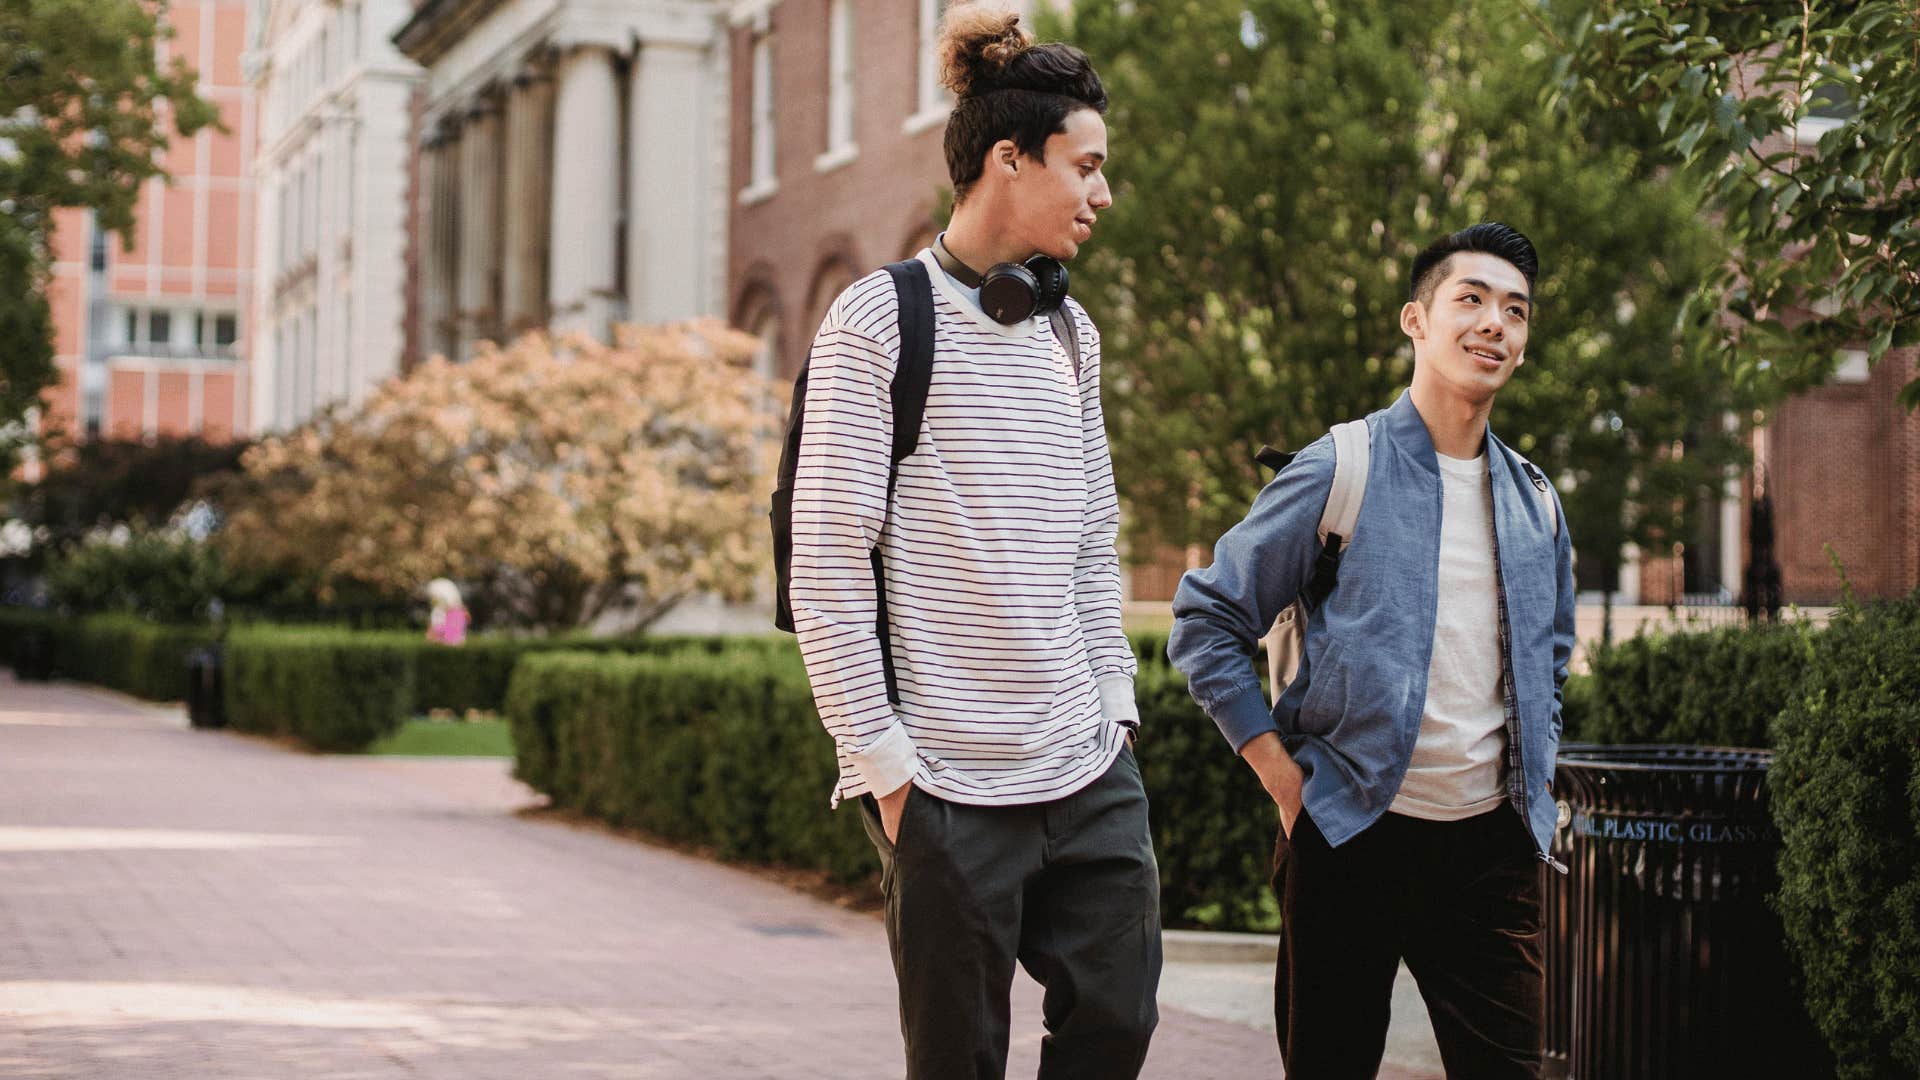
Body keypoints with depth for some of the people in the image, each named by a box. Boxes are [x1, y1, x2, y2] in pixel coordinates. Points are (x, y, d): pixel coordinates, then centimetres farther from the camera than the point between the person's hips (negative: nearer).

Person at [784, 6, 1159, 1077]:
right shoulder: (880, 322, -7)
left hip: (1092, 772, 6)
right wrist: (883, 760, -12)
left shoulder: (1072, 333, 14)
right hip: (953, 786, -6)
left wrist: (1115, 701, 10)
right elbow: (828, 569, -10)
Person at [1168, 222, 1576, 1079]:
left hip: (1490, 843, 4)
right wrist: (1281, 774, -7)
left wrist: (1533, 781, 14)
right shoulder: (1339, 473, -6)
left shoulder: (1535, 503, 10)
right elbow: (1206, 623, -4)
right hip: (1351, 837, -4)